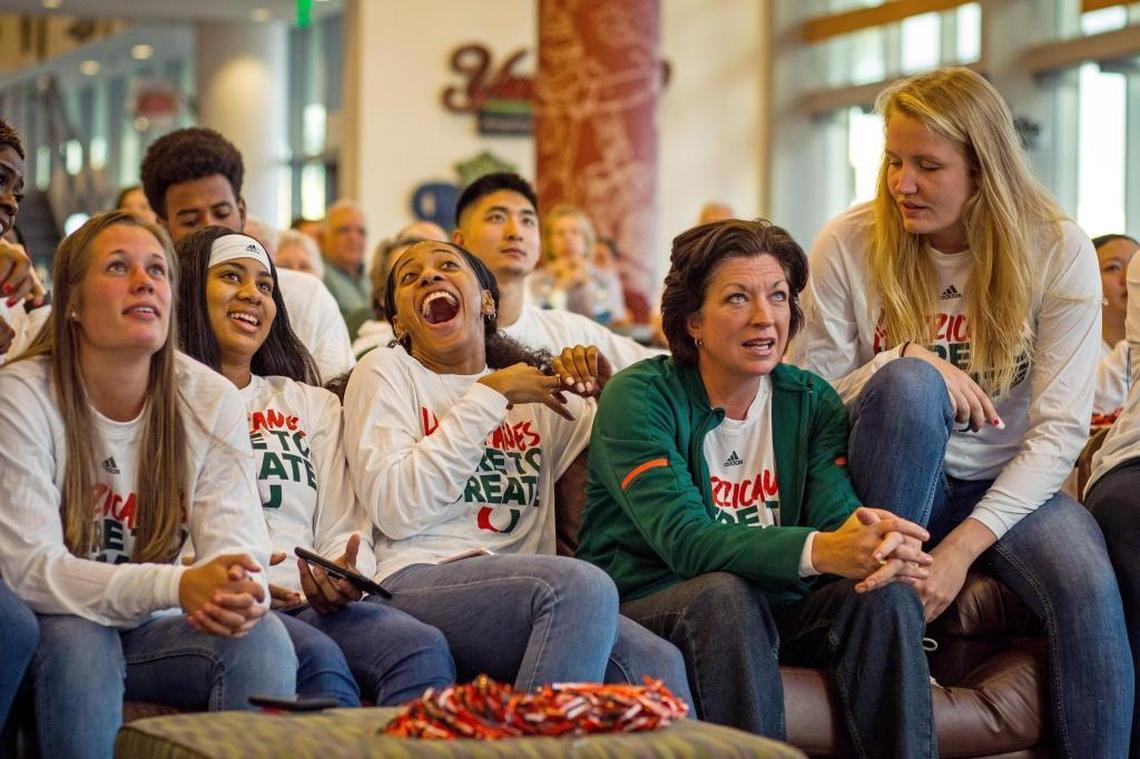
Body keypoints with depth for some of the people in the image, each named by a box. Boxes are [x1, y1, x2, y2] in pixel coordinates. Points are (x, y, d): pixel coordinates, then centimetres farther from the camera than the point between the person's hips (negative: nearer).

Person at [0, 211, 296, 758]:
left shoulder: (211, 401, -3)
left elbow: (235, 543, -11)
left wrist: (242, 591, -38)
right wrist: (175, 585, -36)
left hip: (151, 630, 3)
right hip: (52, 629, -3)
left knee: (263, 638, -24)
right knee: (79, 641, -35)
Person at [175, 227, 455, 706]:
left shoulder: (313, 405, 28)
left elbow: (343, 530, 19)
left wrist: (345, 577, -6)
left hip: (312, 607, 4)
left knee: (424, 649, -30)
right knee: (320, 664, -37)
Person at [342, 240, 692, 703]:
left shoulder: (534, 385, 23)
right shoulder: (386, 371, 10)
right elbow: (395, 511, -7)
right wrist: (490, 397, -5)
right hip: (418, 584, -4)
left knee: (658, 664, -28)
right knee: (583, 585, -33)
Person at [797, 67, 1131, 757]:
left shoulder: (1058, 251, -7)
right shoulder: (848, 246, -6)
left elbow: (1061, 428, -12)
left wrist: (964, 546, -23)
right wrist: (903, 361, -24)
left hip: (1012, 488, 0)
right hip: (898, 489, 0)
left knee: (1090, 587, -32)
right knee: (908, 382, -33)